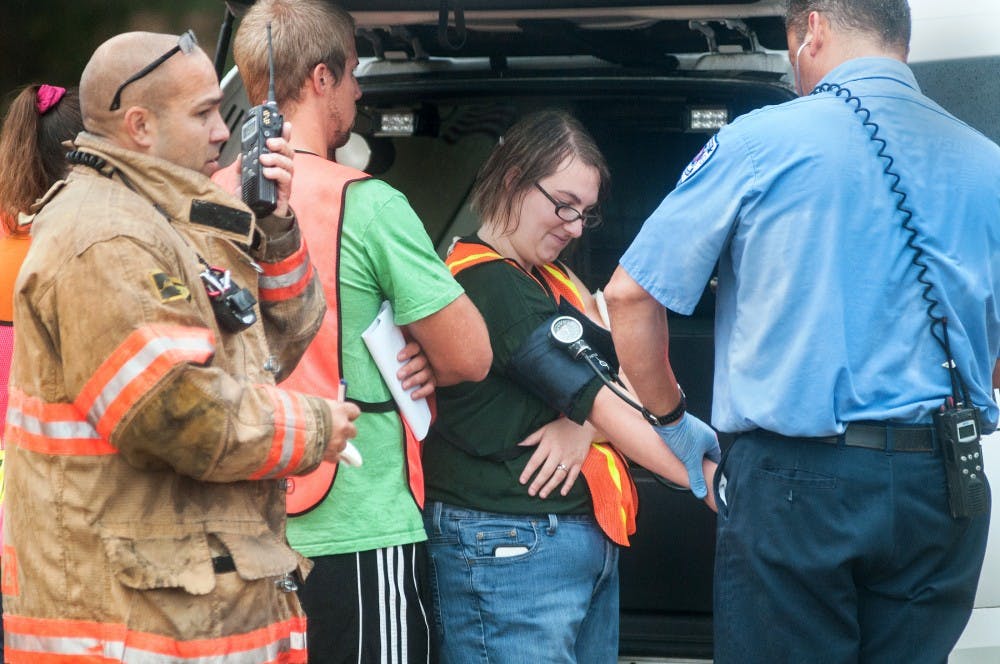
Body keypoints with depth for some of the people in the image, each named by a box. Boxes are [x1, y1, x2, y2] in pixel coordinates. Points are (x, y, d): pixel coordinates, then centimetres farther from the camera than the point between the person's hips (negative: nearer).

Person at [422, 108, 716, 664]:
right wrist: (711, 483, -16)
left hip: (590, 540, 9)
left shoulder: (554, 281, 17)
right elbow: (602, 403, -16)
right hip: (509, 547, -9)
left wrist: (583, 426, -16)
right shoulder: (488, 282, -13)